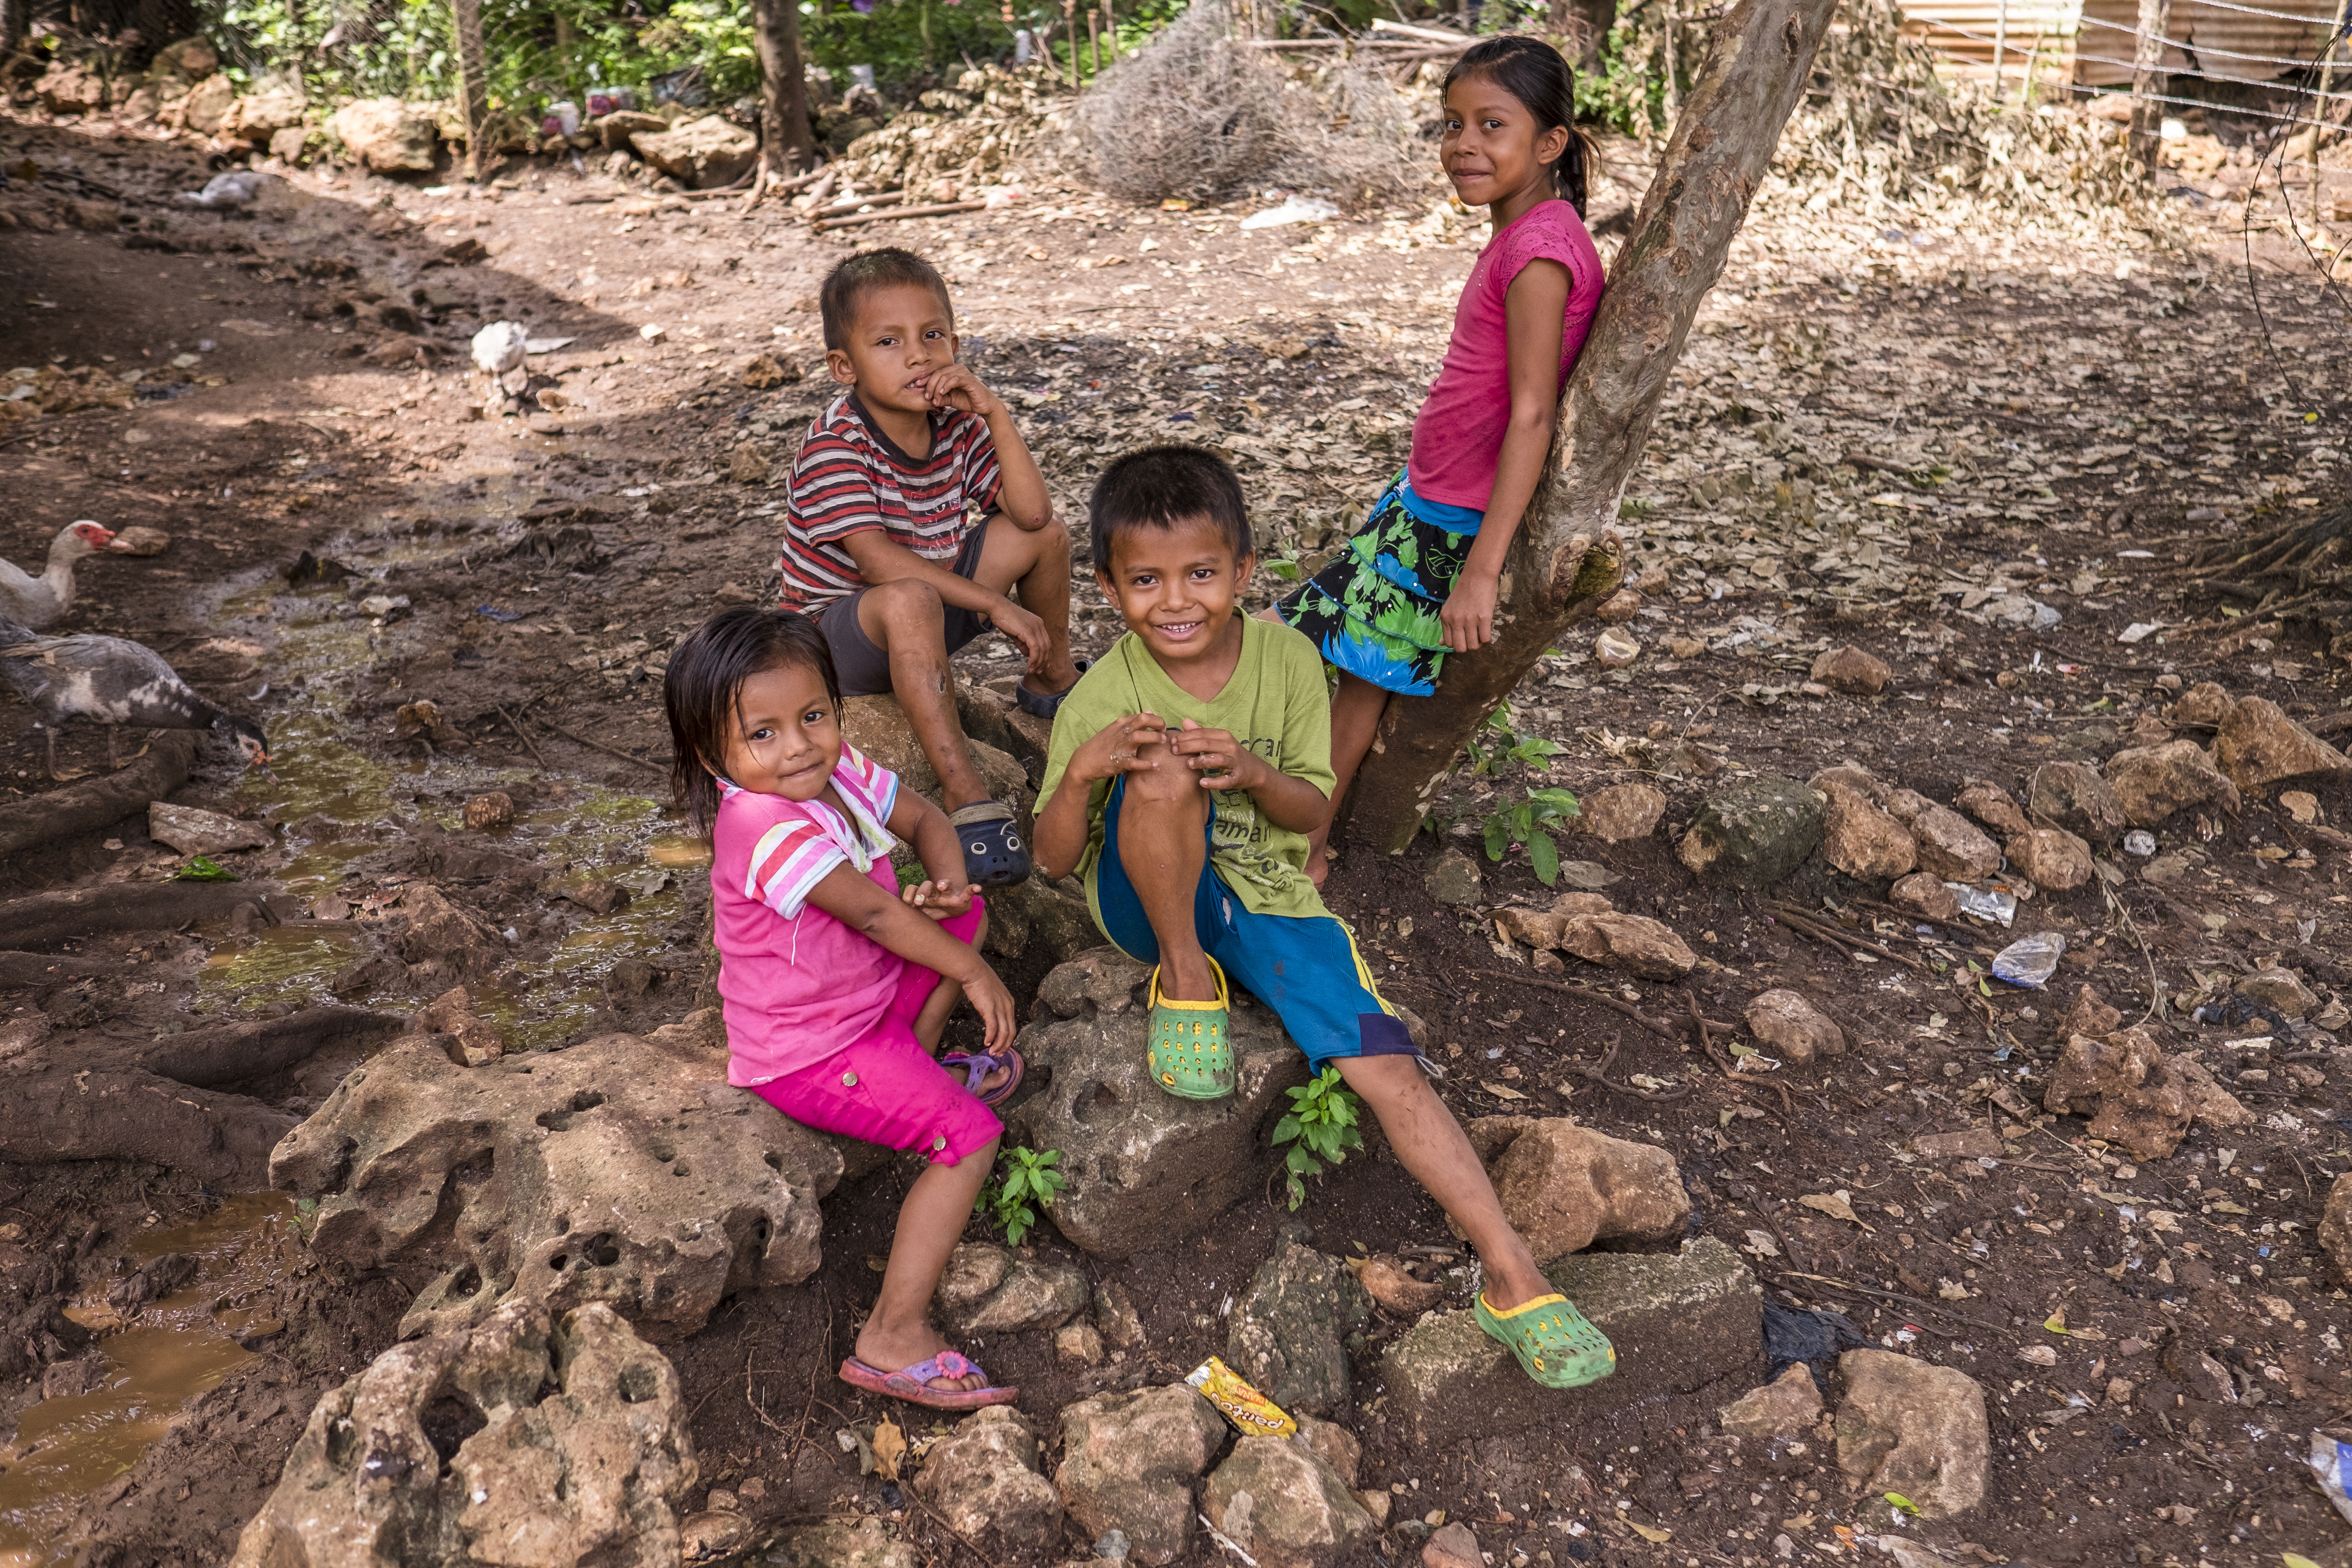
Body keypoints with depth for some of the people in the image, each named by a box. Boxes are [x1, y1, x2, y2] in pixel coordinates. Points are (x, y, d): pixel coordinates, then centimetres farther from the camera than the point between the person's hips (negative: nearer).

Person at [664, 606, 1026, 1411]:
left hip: (866, 995, 9)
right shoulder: (765, 828, -32)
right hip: (809, 1054, -9)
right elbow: (873, 912, -26)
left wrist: (948, 880, -14)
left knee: (967, 917, 11)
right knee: (971, 1134, -17)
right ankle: (894, 1338, -14)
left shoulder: (837, 772, -5)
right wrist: (974, 974, -15)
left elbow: (925, 817, 9)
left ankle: (918, 1067, 17)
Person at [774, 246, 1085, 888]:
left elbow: (1030, 512, -11)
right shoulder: (835, 444, -23)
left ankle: (1051, 685, 23)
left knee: (1045, 536, 1)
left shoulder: (957, 424, -3)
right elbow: (875, 559, -32)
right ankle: (963, 791, -40)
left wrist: (996, 414, -20)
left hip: (929, 607, 7)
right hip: (838, 630, -7)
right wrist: (995, 604, -34)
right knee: (909, 602, -41)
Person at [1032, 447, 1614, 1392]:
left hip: (1262, 896, 2)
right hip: (1148, 903, -2)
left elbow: (1311, 811, -1)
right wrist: (1083, 771, -31)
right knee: (1164, 770, -34)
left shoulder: (1286, 659, -7)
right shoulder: (1104, 698, -14)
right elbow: (1055, 859, -9)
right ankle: (1185, 978, -13)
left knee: (1387, 1063, -16)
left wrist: (1253, 773, -25)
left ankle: (1513, 1280, -11)